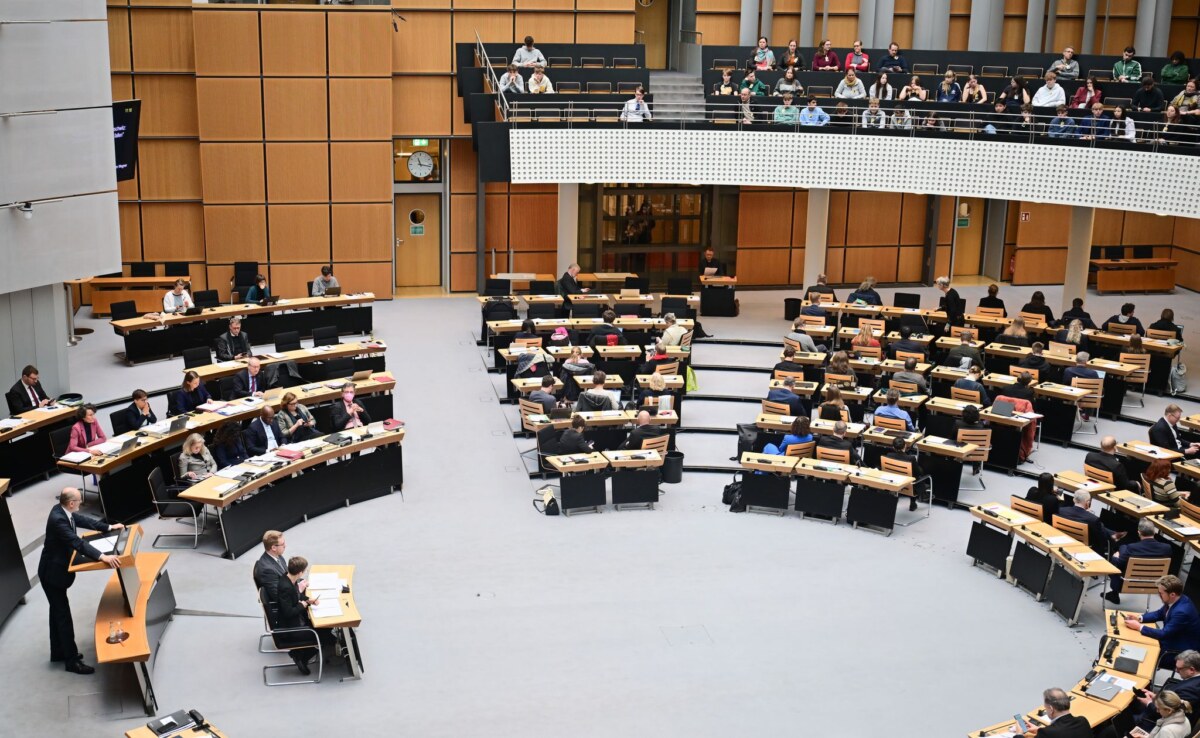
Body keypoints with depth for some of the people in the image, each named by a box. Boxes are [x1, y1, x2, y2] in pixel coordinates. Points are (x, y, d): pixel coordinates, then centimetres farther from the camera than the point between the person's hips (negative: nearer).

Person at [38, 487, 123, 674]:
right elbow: (77, 543, -41)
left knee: (57, 611, 20)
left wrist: (109, 527, 6)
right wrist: (103, 557, -48)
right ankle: (71, 660, 5)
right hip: (53, 573, -10)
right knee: (63, 615, -3)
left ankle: (58, 652, 34)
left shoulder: (62, 510, -4)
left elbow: (83, 520, 10)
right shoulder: (58, 519, -32)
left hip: (56, 569, 10)